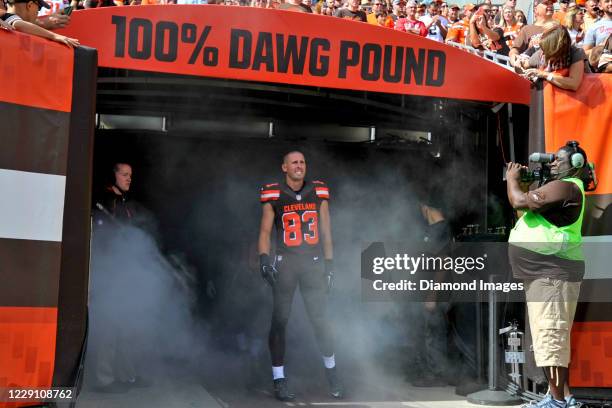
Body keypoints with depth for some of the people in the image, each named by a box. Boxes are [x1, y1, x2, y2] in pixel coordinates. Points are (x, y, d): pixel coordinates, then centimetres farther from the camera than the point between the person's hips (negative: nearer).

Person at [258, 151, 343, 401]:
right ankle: (279, 381, 8)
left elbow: (326, 232, 11)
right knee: (280, 321, 0)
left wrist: (329, 265, 8)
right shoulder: (274, 196, -1)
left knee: (320, 319, 4)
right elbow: (265, 232, 0)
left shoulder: (319, 193, 6)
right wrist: (264, 258, -15)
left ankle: (332, 373, 22)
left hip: (313, 263, 2)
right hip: (285, 263, -1)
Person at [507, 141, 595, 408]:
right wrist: (522, 181, 11)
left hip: (552, 273, -11)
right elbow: (526, 204, 25)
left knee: (550, 337, -13)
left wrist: (512, 178, -2)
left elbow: (520, 202, -20)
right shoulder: (558, 186, 21)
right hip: (542, 273, 11)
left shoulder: (565, 186, -14)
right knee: (552, 339, 15)